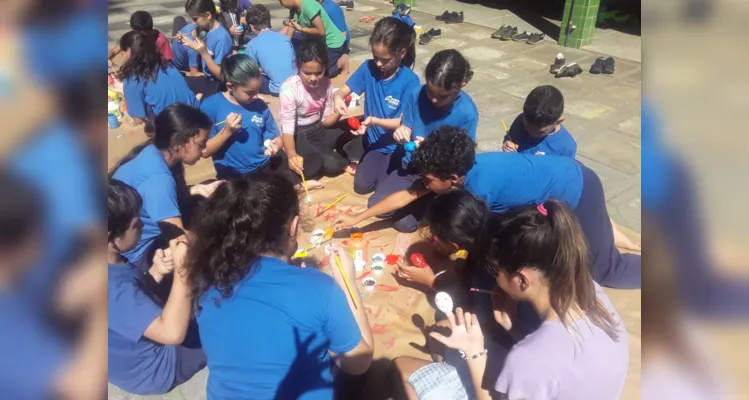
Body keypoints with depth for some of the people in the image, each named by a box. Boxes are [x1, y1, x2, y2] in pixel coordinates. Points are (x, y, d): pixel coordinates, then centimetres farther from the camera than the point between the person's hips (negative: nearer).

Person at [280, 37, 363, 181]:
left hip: (319, 130, 6)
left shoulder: (326, 83, -6)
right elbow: (287, 128, -26)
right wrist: (292, 155, -46)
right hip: (299, 136, -6)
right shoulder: (289, 88, -22)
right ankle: (346, 164, 0)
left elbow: (325, 121, 1)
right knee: (329, 164, -31)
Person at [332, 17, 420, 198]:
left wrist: (375, 121, -34)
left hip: (398, 146, -4)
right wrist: (338, 97, -26)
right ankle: (382, 167, 21)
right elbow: (343, 91, -1)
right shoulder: (368, 68, -7)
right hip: (375, 142, 4)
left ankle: (392, 169, 17)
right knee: (361, 185, -9)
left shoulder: (410, 80, -20)